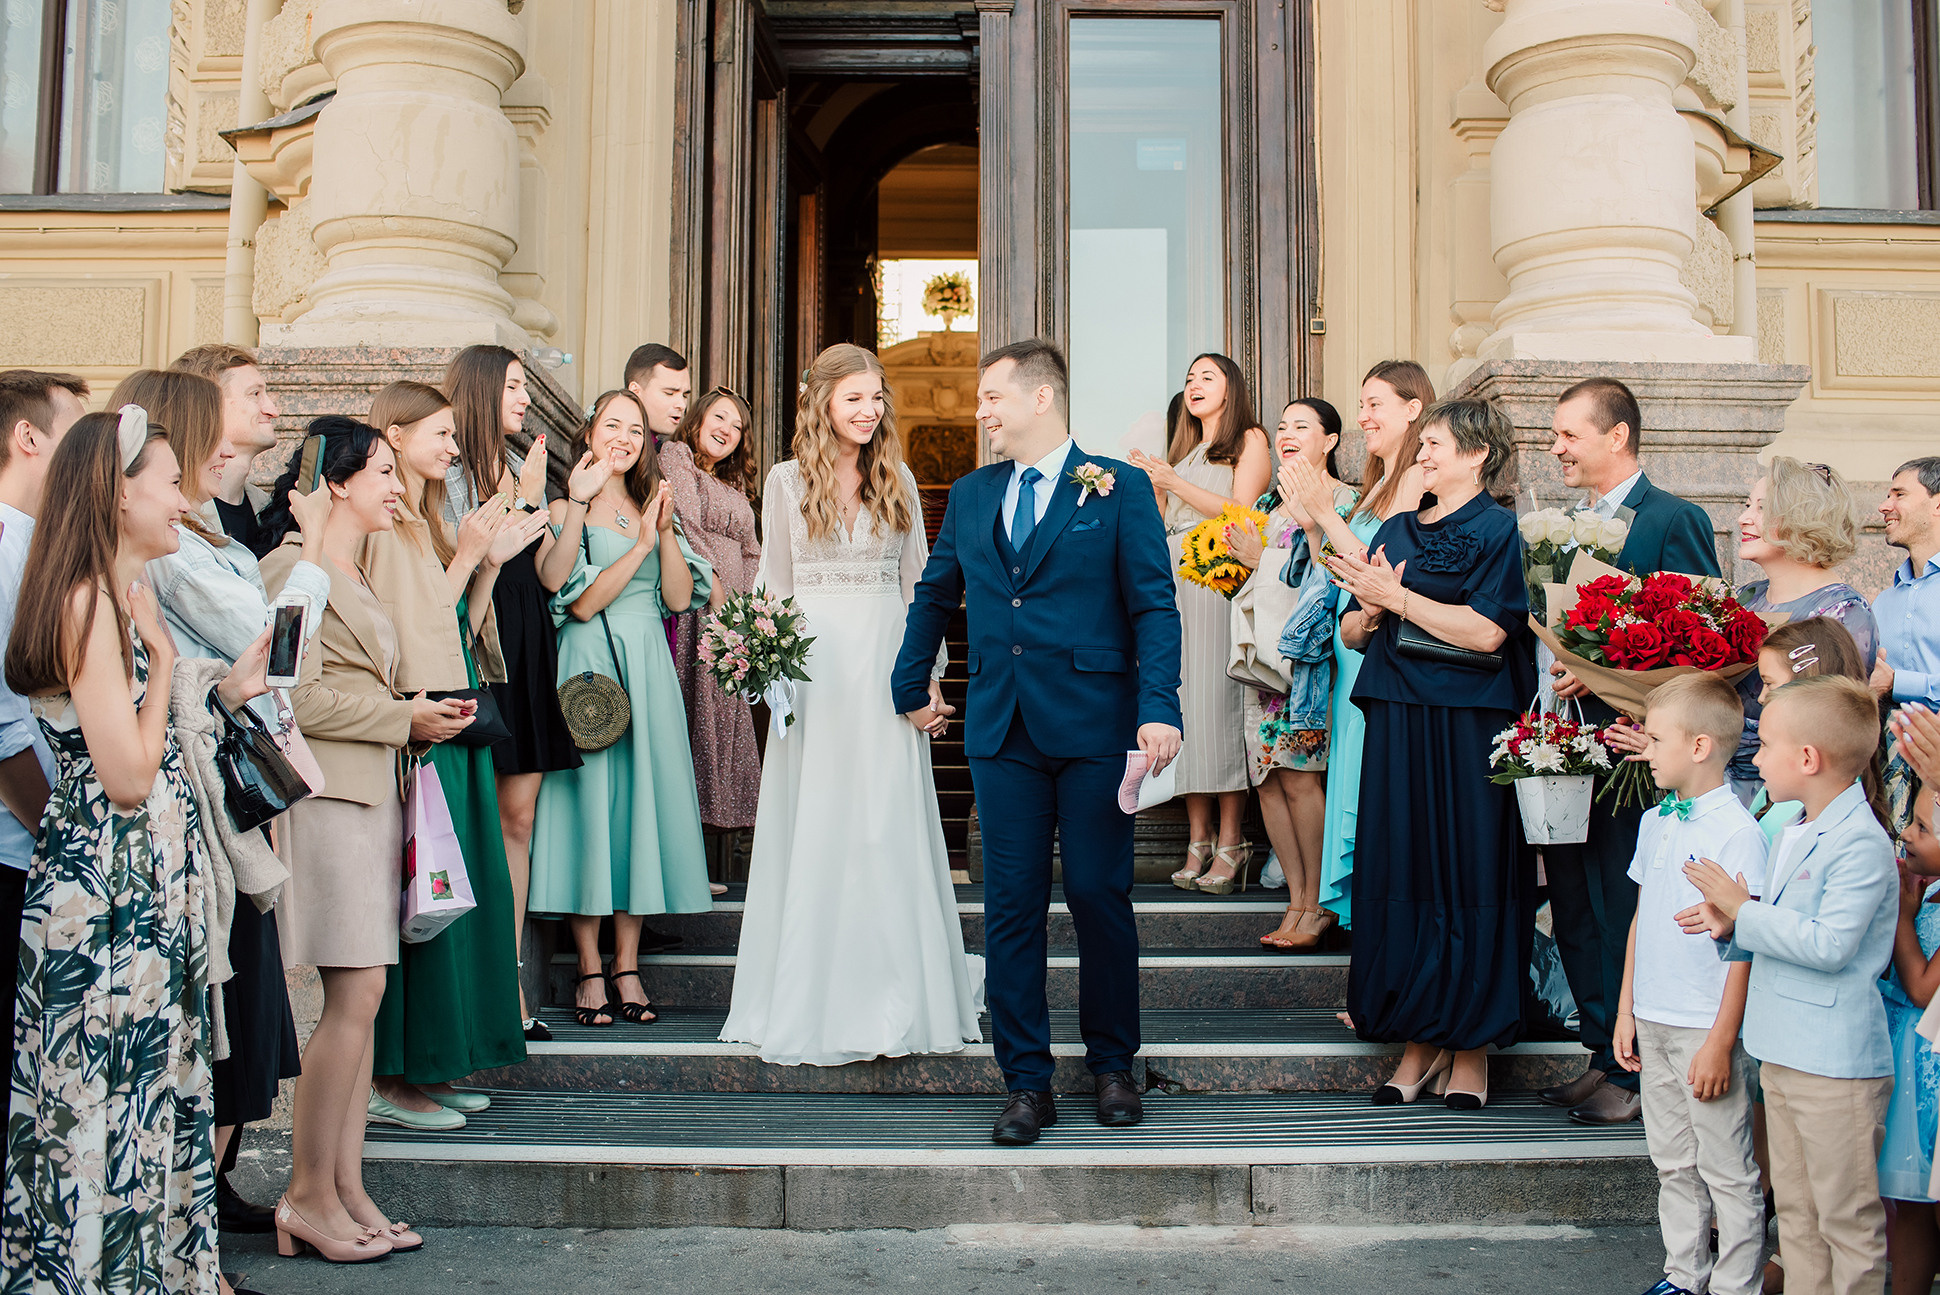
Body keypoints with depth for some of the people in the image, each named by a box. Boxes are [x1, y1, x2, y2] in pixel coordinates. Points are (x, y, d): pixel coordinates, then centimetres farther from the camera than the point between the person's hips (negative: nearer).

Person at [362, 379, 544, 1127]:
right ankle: (391, 1077, 5)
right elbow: (409, 637, -17)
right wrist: (466, 556, -12)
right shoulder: (385, 529, -12)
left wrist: (492, 561, 6)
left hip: (451, 726, 10)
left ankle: (432, 1065, 21)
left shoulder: (430, 524, 16)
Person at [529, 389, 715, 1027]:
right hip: (589, 670, -5)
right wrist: (641, 543, -13)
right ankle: (590, 972, 4)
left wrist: (666, 529, -7)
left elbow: (679, 597, 4)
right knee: (588, 801, -4)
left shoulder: (650, 507, 15)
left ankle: (627, 965, 10)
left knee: (642, 800, 3)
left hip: (647, 672, 5)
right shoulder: (566, 510, 0)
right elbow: (582, 602, -12)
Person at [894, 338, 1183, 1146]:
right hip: (1002, 730, 4)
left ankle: (1112, 1065, 22)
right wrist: (912, 686, 27)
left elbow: (1154, 606, -5)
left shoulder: (1118, 489, 0)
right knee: (1010, 906, 3)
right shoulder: (970, 497, 13)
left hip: (1094, 726, -3)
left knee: (1100, 897, 3)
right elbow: (934, 596, 26)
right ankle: (1026, 1084, 13)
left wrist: (1159, 707, -16)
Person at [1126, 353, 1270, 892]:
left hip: (1220, 580, -6)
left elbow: (1239, 511, -6)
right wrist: (1152, 485, 8)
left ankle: (1230, 844, -9)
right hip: (1175, 582, 6)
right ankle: (1198, 841, -1)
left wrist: (1175, 483, -8)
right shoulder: (1183, 451, 26)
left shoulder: (1250, 440, 7)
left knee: (1219, 700, -11)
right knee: (1184, 699, -2)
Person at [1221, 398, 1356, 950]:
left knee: (1298, 776, -10)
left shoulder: (1344, 503, -2)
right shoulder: (1269, 502, 19)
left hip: (1311, 651, -7)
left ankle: (1318, 905, 1)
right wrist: (1251, 558, 5)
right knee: (1268, 777, 2)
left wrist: (1313, 527, -21)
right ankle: (1297, 900, 10)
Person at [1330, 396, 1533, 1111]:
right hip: (1397, 723, 5)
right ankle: (1419, 1039, 15)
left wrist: (1397, 597, -12)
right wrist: (1369, 609, -7)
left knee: (1468, 874, 0)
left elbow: (1488, 631, -15)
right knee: (1400, 872, 5)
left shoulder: (1499, 530, -2)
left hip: (1468, 728, -5)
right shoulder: (1397, 530, 16)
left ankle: (1472, 1044, 12)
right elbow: (1354, 634, 14)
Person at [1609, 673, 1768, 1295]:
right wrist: (1626, 1009, 13)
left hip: (1707, 1027, -7)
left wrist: (1721, 1042, -16)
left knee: (1726, 1170, 4)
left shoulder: (1739, 833, -15)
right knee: (1673, 1163, 17)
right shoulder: (1656, 822, 8)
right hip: (1653, 1022, 7)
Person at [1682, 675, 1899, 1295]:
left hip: (1837, 1063, -9)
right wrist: (1732, 928, 4)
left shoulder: (1862, 843, -17)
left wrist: (1743, 910, -17)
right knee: (1795, 1208, 17)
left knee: (1847, 1219, 2)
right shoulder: (1791, 836, 13)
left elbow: (1828, 945, -25)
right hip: (1783, 1054, 9)